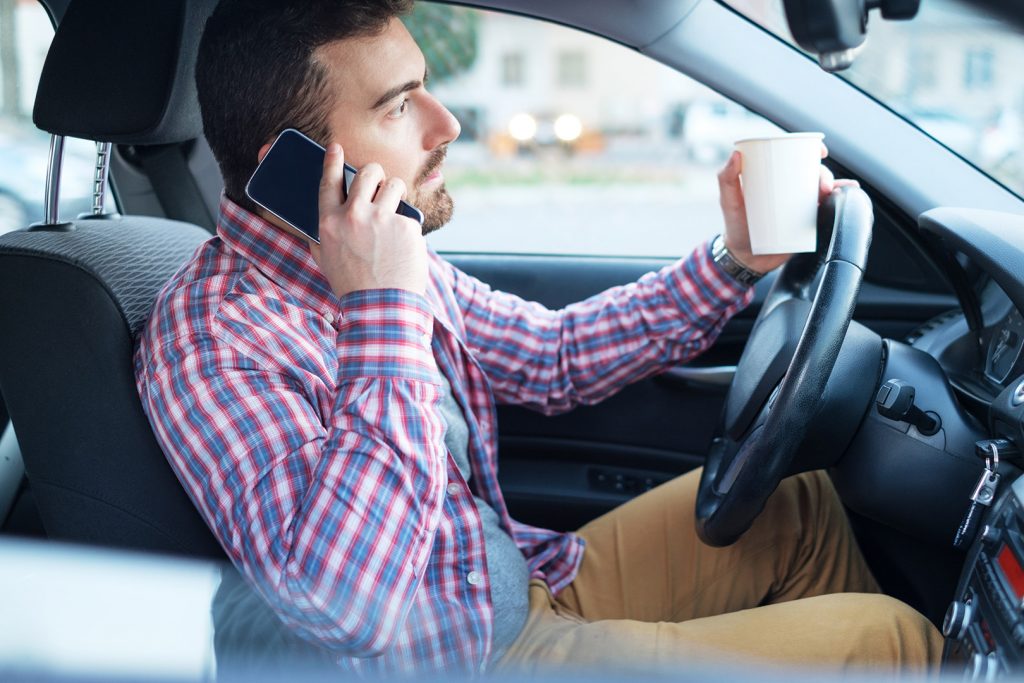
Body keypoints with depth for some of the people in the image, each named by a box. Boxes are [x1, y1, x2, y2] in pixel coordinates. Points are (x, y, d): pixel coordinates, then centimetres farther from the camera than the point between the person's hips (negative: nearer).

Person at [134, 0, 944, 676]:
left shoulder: (389, 264, 0)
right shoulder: (210, 334, -26)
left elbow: (556, 356, 13)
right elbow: (348, 607, -37)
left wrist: (731, 264, 3)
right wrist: (382, 312, -36)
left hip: (529, 584, 8)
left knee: (801, 507, 13)